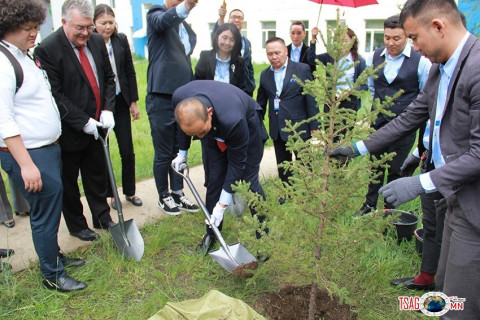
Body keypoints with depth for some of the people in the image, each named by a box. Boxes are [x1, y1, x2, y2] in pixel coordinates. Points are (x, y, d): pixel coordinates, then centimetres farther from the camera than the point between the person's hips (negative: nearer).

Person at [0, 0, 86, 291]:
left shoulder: (27, 56, 11)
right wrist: (26, 164, -23)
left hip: (50, 147, 9)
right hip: (27, 154, -9)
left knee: (51, 207, 19)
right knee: (45, 210, 0)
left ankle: (53, 255, 37)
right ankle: (53, 275, 17)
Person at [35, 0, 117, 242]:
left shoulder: (97, 41, 1)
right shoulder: (48, 49, -17)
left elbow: (108, 78, 8)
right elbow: (55, 95, -18)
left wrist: (107, 110, -6)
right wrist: (83, 122, -20)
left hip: (96, 127, 5)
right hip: (69, 131, -5)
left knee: (97, 176, 18)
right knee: (68, 182, 13)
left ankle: (102, 218, 35)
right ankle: (76, 225, 31)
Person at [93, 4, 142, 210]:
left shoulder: (121, 41, 0)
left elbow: (130, 73, 7)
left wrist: (133, 102, 6)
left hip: (120, 102, 3)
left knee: (128, 151, 7)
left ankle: (130, 192, 24)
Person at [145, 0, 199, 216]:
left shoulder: (187, 28, 14)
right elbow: (164, 21, -30)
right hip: (161, 98, -6)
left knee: (180, 151, 14)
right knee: (163, 153, 5)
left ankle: (178, 194, 28)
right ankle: (164, 196, 23)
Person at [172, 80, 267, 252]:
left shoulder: (233, 120, -46)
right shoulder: (179, 98, -32)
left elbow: (237, 163, -30)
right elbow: (187, 123, -5)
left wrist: (222, 205, -24)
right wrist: (182, 152, 7)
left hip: (248, 125, -4)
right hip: (217, 129, 4)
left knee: (249, 182, -6)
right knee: (214, 179, 2)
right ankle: (211, 234, 17)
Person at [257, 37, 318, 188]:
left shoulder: (302, 69, -6)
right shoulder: (265, 74, 7)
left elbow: (311, 99, -7)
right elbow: (261, 102, 13)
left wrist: (314, 125, -9)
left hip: (299, 127, -4)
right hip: (277, 129, 4)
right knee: (282, 166, 14)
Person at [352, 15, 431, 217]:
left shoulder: (420, 61, -12)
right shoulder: (374, 57, 2)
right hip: (379, 121, 4)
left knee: (395, 169, 7)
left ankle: (389, 210, 24)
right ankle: (370, 204, 30)